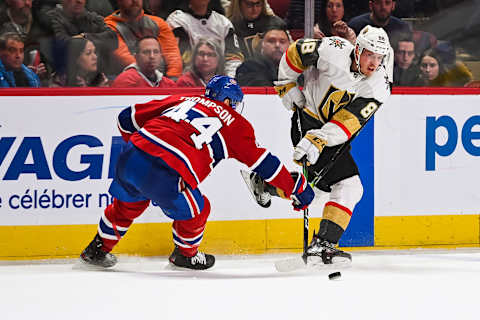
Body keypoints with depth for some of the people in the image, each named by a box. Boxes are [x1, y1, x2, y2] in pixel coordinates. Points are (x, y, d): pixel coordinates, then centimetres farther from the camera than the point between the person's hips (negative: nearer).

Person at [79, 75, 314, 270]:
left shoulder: (180, 100, 26)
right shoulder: (235, 123, 16)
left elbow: (128, 118, 27)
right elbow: (263, 163, 18)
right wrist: (297, 188, 28)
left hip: (130, 157, 5)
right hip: (167, 176, -5)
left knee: (129, 202, 34)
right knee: (195, 211, 23)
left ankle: (98, 250, 45)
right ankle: (185, 255, 42)